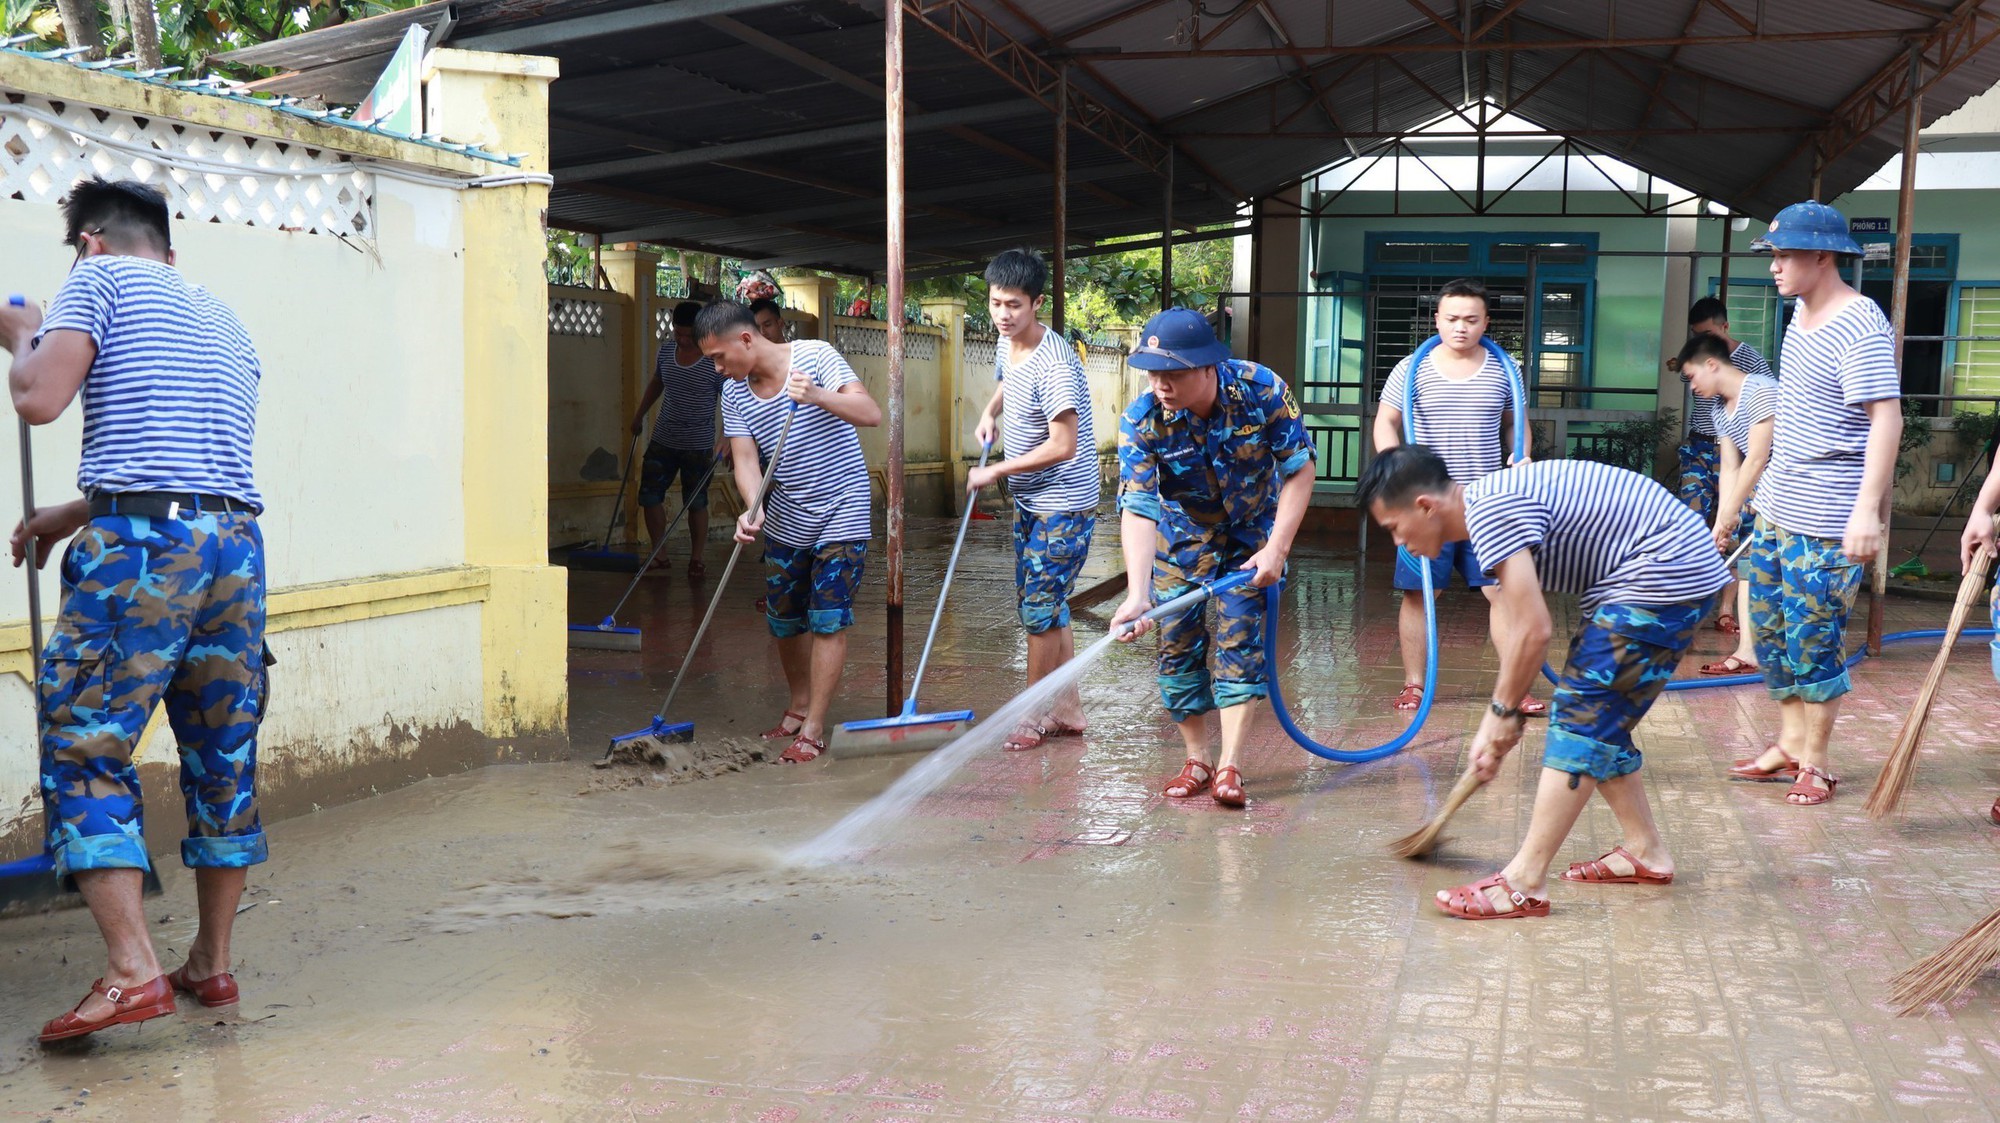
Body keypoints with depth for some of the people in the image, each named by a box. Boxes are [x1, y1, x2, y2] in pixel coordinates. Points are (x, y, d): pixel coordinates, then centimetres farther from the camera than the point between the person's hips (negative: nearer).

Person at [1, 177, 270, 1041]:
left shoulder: (98, 280, 5)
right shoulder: (222, 320, 25)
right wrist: (77, 515, 34)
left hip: (139, 546, -7)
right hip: (237, 540, 7)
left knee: (83, 748, -2)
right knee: (225, 755, 11)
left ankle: (132, 970, -11)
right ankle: (212, 963, 21)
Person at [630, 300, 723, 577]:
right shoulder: (666, 350, 3)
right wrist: (640, 414, 26)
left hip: (698, 445, -5)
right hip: (663, 439, 5)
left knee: (696, 503, 3)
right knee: (649, 496, 1)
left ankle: (697, 559, 16)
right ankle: (660, 557, 12)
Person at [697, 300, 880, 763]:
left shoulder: (815, 356, -16)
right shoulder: (734, 392, 0)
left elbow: (871, 414, -24)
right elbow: (745, 459, -8)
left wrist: (816, 395, -40)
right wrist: (753, 509, -27)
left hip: (840, 513, -6)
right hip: (785, 522, 6)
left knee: (828, 621, -7)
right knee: (783, 620, 14)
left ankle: (813, 730, -1)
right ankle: (798, 707, 35)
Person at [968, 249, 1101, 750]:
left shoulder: (1054, 365, -25)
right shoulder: (1007, 342, 4)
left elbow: (1063, 446, -28)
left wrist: (995, 471, -19)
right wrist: (990, 411, 7)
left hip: (1064, 505, -9)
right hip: (1029, 500, 10)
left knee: (1038, 607, -5)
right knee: (1045, 604, 14)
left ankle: (1036, 714, 9)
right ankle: (1068, 710, 24)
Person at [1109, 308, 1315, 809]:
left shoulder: (1262, 391, -27)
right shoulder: (1141, 421, -28)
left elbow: (1300, 471, -16)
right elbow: (1137, 509, -33)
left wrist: (1277, 549, -23)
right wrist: (1137, 595, -44)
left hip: (1251, 535, -1)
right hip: (1182, 538, 1)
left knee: (1238, 641, -10)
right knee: (1178, 646, 1)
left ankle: (1229, 768, -7)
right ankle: (1196, 762, 16)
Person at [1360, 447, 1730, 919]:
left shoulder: (1489, 511, -19)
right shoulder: (1492, 504, 12)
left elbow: (1533, 632, -21)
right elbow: (1521, 627, 17)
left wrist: (1503, 710, -6)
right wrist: (1498, 719, 18)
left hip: (1664, 574, -10)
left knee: (1580, 718, -11)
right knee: (1597, 725, 16)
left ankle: (1524, 883, -11)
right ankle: (1645, 853, 27)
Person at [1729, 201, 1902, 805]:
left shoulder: (1862, 326, -18)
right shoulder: (1802, 313, 10)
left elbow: (1886, 418, -23)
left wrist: (1869, 510, -29)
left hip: (1826, 519, -9)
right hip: (1778, 506, 9)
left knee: (1813, 639, -2)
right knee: (1769, 627, 14)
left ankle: (1816, 761, 12)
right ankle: (1791, 741, 28)